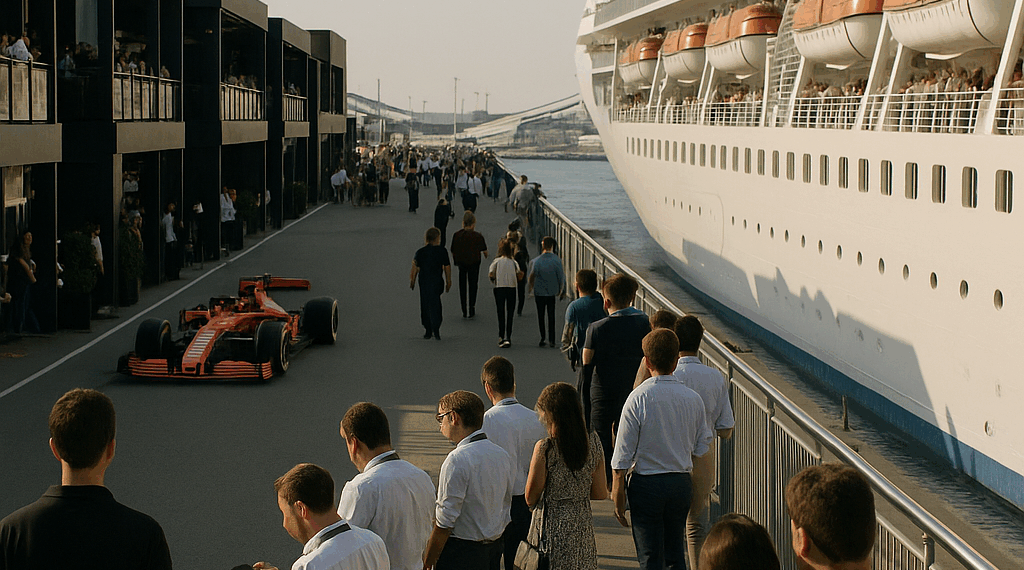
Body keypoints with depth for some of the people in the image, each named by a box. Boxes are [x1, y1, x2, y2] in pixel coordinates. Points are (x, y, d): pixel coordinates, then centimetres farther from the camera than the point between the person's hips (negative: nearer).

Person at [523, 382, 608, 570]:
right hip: (582, 526, 5)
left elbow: (531, 497, -9)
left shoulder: (544, 448, -16)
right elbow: (601, 494, 4)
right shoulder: (593, 442, -2)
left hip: (552, 527, -5)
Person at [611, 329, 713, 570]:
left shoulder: (638, 398, -13)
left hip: (647, 484, -4)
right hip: (682, 483, 4)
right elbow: (702, 448, 7)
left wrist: (618, 498, -4)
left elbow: (622, 455, -11)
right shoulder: (693, 399, -2)